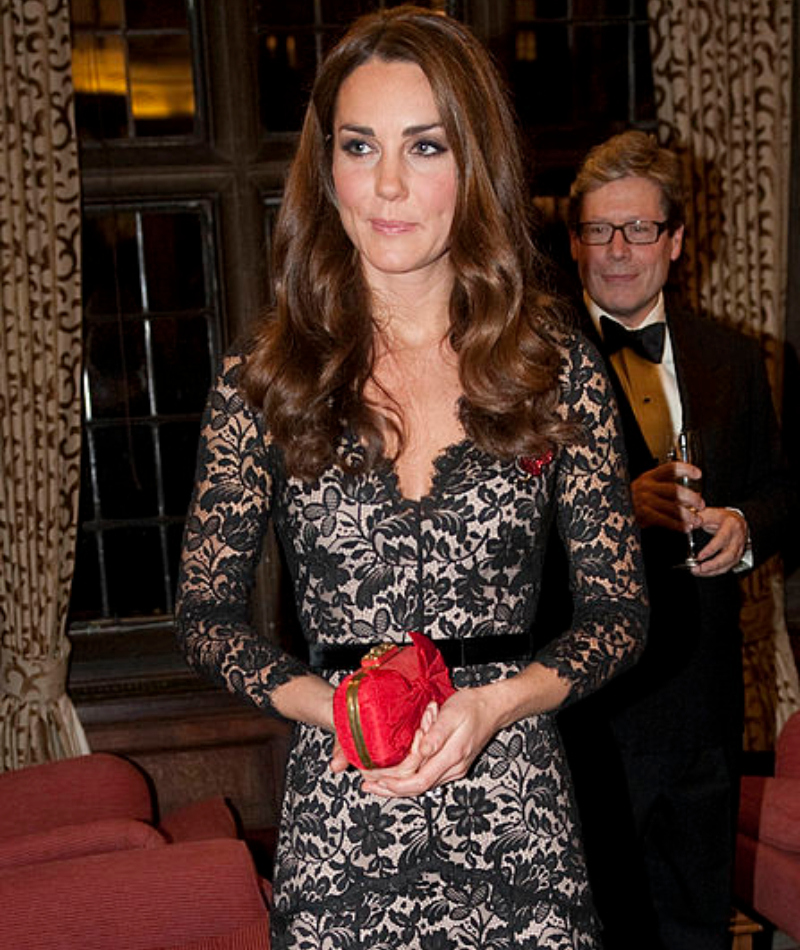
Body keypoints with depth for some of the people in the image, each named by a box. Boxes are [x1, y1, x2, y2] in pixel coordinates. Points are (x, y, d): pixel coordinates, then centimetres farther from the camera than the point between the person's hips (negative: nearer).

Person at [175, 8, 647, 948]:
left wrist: (496, 702, -13)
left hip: (515, 815, 1)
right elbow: (206, 616, 3)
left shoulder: (557, 368, -1)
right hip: (335, 819, 0)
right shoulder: (262, 377, -2)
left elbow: (618, 611, 3)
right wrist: (328, 704, -13)